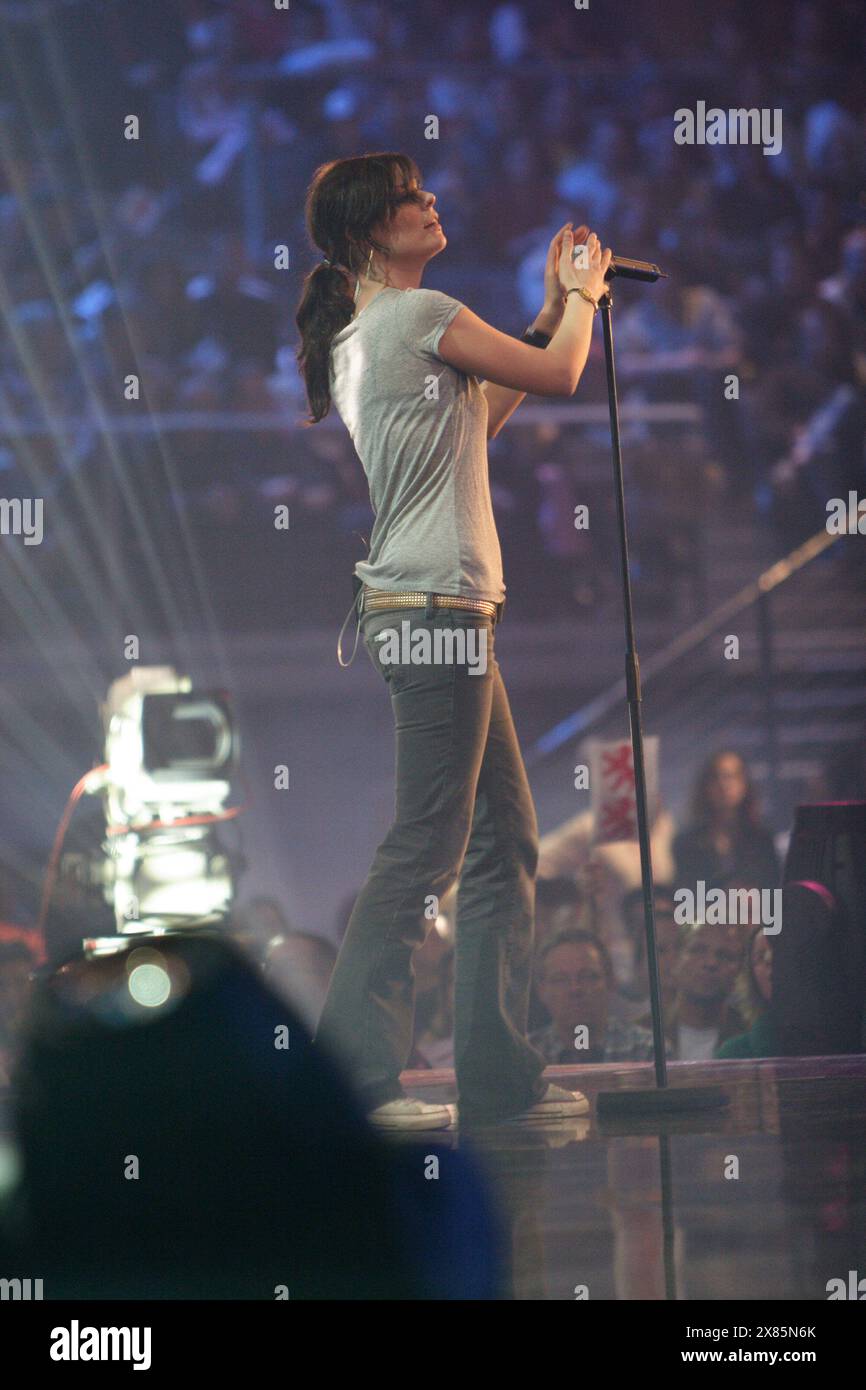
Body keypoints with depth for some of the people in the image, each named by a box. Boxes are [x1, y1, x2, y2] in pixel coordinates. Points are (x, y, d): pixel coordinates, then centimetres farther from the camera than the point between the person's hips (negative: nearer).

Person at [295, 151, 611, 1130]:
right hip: (436, 609, -10)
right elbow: (559, 376, -2)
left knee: (504, 845, 11)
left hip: (448, 615, 10)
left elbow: (483, 416, 28)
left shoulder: (357, 333, 19)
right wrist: (581, 293, 17)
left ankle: (500, 1076, 14)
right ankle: (351, 1073, -8)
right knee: (424, 850, -10)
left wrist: (552, 304, 27)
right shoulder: (419, 314, -10)